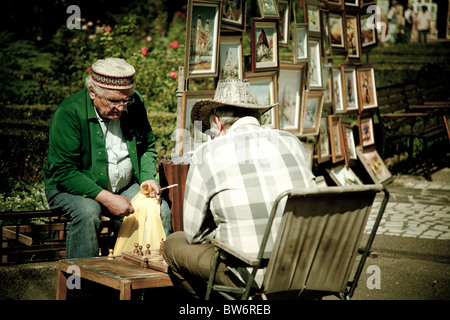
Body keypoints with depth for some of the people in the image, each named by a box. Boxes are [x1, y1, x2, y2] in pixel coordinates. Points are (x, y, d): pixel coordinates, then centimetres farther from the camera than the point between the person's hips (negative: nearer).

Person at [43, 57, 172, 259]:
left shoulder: (135, 104, -3)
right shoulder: (69, 113, -21)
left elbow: (147, 148, 14)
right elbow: (64, 172, -23)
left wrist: (148, 178, -6)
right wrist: (106, 198, -30)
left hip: (125, 187, 5)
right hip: (70, 188, -5)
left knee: (161, 210, -17)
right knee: (87, 212, -35)